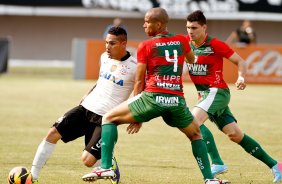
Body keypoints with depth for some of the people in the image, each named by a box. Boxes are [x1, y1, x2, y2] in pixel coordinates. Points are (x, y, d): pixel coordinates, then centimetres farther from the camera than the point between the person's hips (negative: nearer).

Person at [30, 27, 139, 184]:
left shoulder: (134, 67, -13)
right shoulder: (105, 57, 7)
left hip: (105, 118, -6)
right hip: (87, 107, 6)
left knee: (88, 160, -15)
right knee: (53, 133, -7)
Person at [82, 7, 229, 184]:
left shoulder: (145, 46, 3)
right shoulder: (182, 40, 13)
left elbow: (139, 81, 6)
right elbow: (192, 60, 35)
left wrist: (136, 115, 15)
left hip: (153, 96, -3)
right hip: (177, 99, 4)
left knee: (109, 119, 10)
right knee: (196, 135, 28)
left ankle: (106, 168, -4)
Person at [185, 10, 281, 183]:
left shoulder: (215, 45, -10)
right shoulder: (186, 44, 5)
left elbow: (240, 61, -6)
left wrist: (241, 77, -23)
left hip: (217, 91, -6)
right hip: (204, 95, 6)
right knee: (236, 134, 5)